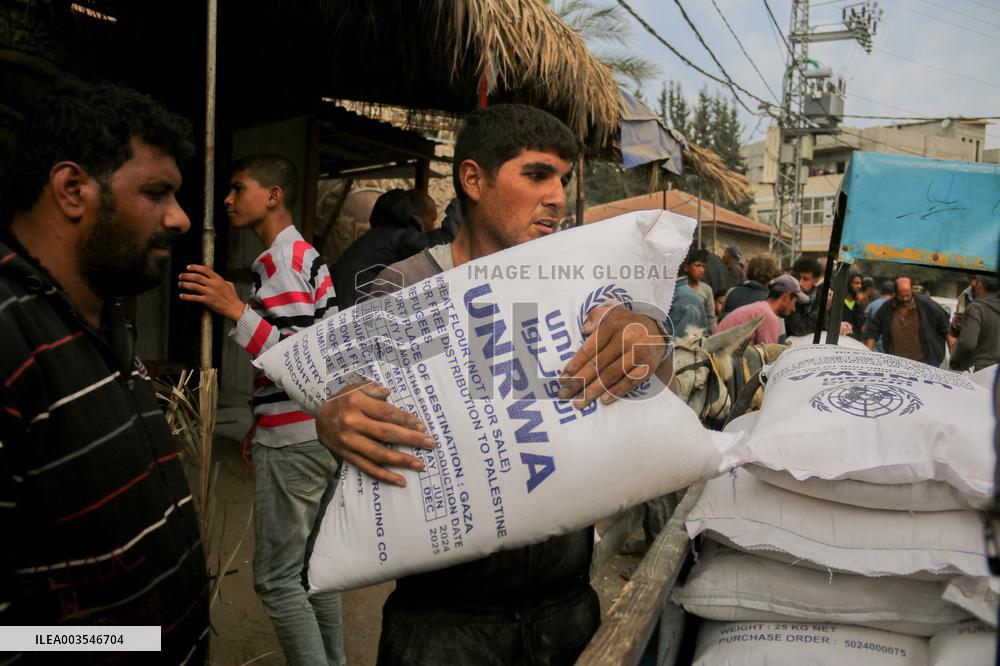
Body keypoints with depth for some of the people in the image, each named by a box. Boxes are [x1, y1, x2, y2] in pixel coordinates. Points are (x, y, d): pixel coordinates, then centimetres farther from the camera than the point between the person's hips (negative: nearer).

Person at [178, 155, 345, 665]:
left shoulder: (278, 261, -13)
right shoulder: (307, 255, 17)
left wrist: (236, 311, -24)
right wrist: (262, 426, 21)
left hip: (294, 441, -10)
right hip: (322, 431, 10)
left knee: (277, 578, -2)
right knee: (313, 564, 17)